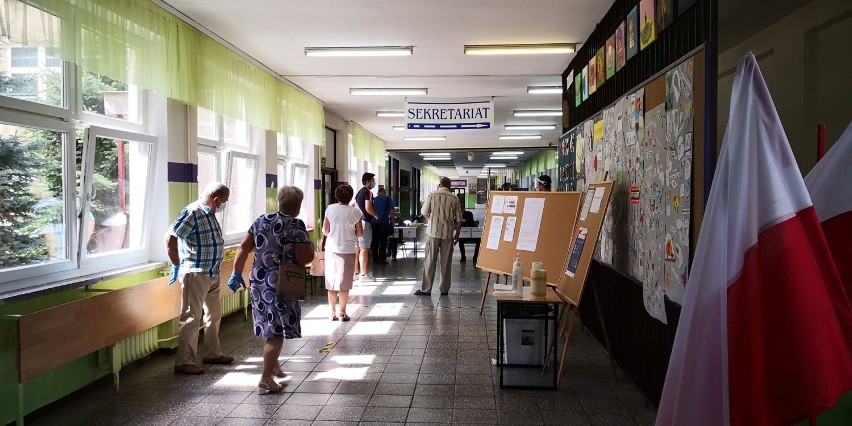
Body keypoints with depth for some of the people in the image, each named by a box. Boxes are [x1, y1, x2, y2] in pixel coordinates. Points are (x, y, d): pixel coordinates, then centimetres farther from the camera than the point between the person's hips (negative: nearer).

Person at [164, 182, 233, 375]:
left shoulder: (210, 214, 12)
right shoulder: (192, 213, -16)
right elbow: (170, 239, -20)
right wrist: (177, 265, -12)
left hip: (212, 274, 9)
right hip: (195, 274, -9)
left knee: (214, 314, 17)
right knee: (191, 317, -3)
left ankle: (212, 353, 31)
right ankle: (184, 362, 5)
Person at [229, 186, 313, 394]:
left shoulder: (261, 221, 7)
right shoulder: (296, 225, -12)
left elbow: (243, 249, 7)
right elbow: (305, 258, -17)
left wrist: (237, 274, 14)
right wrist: (308, 244, 3)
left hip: (258, 280, 7)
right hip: (281, 284, -7)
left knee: (269, 327, 23)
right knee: (277, 333, 2)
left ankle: (273, 366, 39)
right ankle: (265, 381, 4)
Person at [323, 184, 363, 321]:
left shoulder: (330, 209, -5)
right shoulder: (355, 212, -8)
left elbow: (325, 231, -2)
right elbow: (360, 234, -4)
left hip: (331, 249, 2)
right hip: (347, 250, -2)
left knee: (331, 282, 11)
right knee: (344, 283, 7)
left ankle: (333, 312, 15)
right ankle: (342, 312, 11)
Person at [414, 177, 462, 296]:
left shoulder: (432, 195, -2)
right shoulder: (455, 199, 1)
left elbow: (424, 213, 4)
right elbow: (459, 220, 3)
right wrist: (457, 234, 14)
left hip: (434, 232, -1)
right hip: (448, 234, 1)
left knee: (430, 261, 2)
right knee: (446, 262, 8)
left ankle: (426, 289, 3)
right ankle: (444, 289, 13)